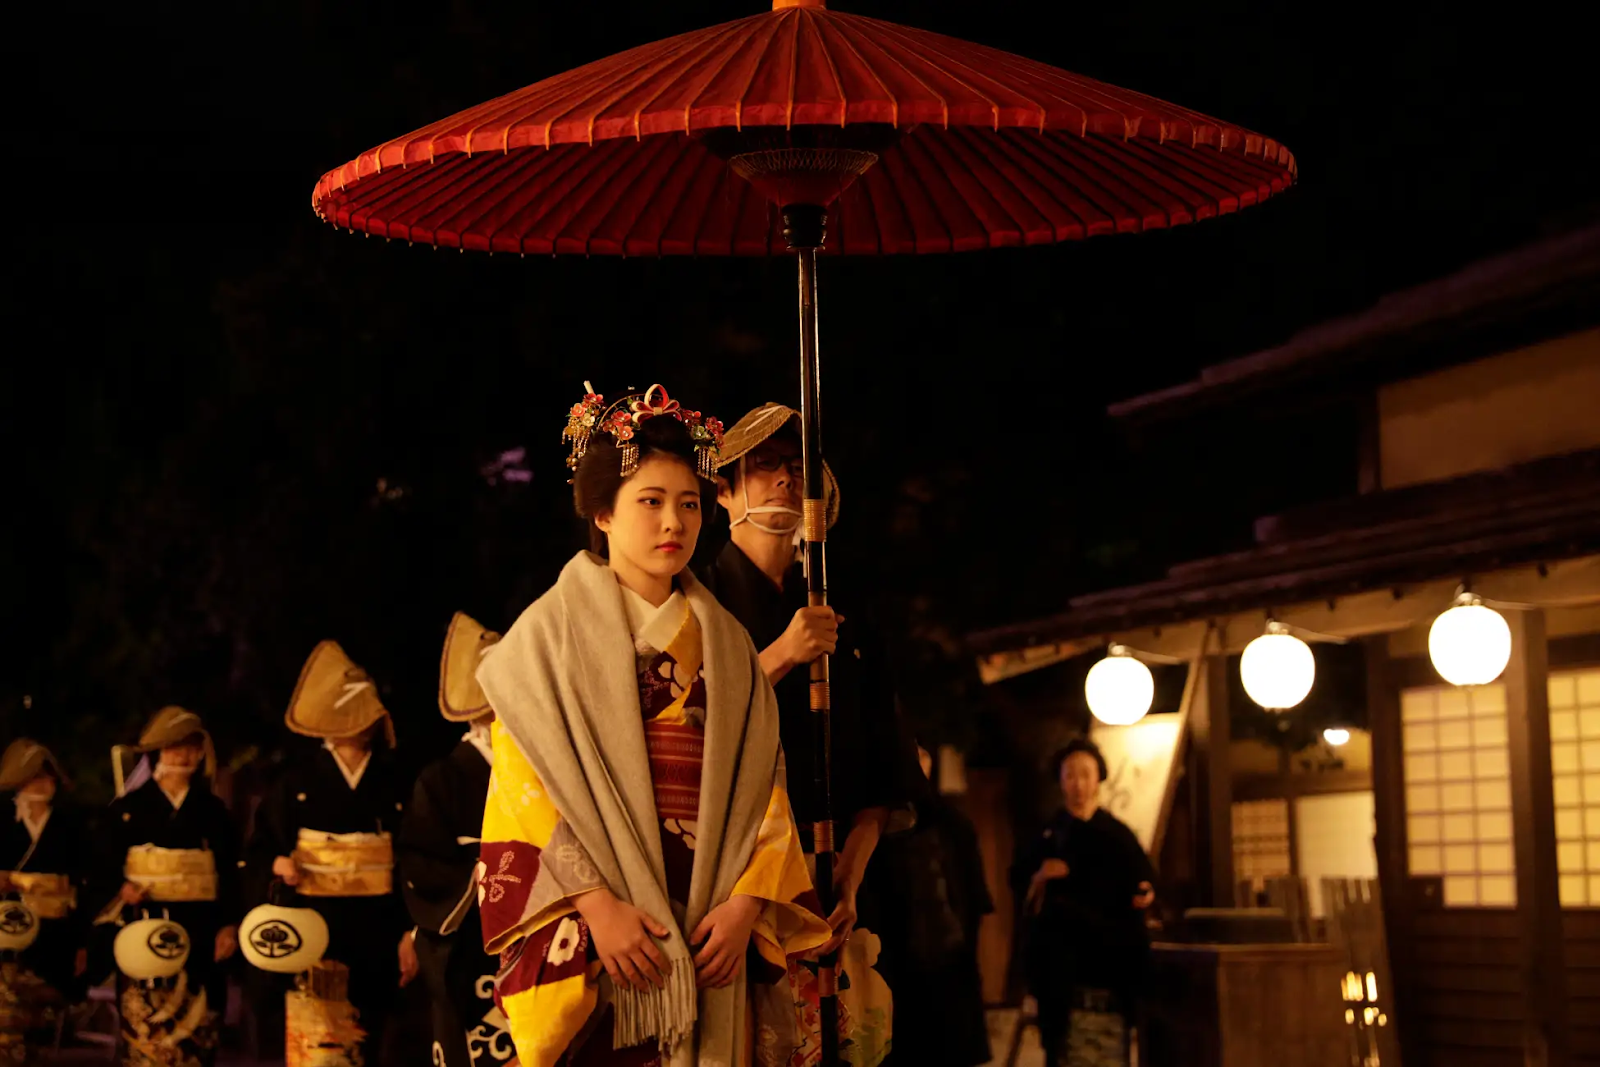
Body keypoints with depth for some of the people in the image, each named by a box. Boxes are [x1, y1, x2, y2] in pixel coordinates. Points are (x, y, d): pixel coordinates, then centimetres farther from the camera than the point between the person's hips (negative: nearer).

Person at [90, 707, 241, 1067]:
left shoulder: (213, 810, 10)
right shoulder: (129, 808, 5)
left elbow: (229, 872, 8)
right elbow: (103, 868, 3)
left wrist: (229, 925, -1)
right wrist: (119, 889, -18)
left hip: (200, 930, 2)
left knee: (197, 1021, 0)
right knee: (145, 1020, -8)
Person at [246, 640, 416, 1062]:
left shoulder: (389, 782, 8)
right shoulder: (298, 777, 3)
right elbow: (261, 847, 6)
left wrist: (408, 933, 3)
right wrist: (278, 864, -17)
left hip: (375, 931, 2)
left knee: (366, 1042, 3)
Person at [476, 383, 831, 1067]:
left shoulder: (726, 644, 13)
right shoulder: (551, 632, 2)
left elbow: (762, 786, 8)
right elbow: (523, 790, -5)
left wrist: (746, 906, -6)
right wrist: (597, 906, -15)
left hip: (711, 944, 3)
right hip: (594, 946, -3)